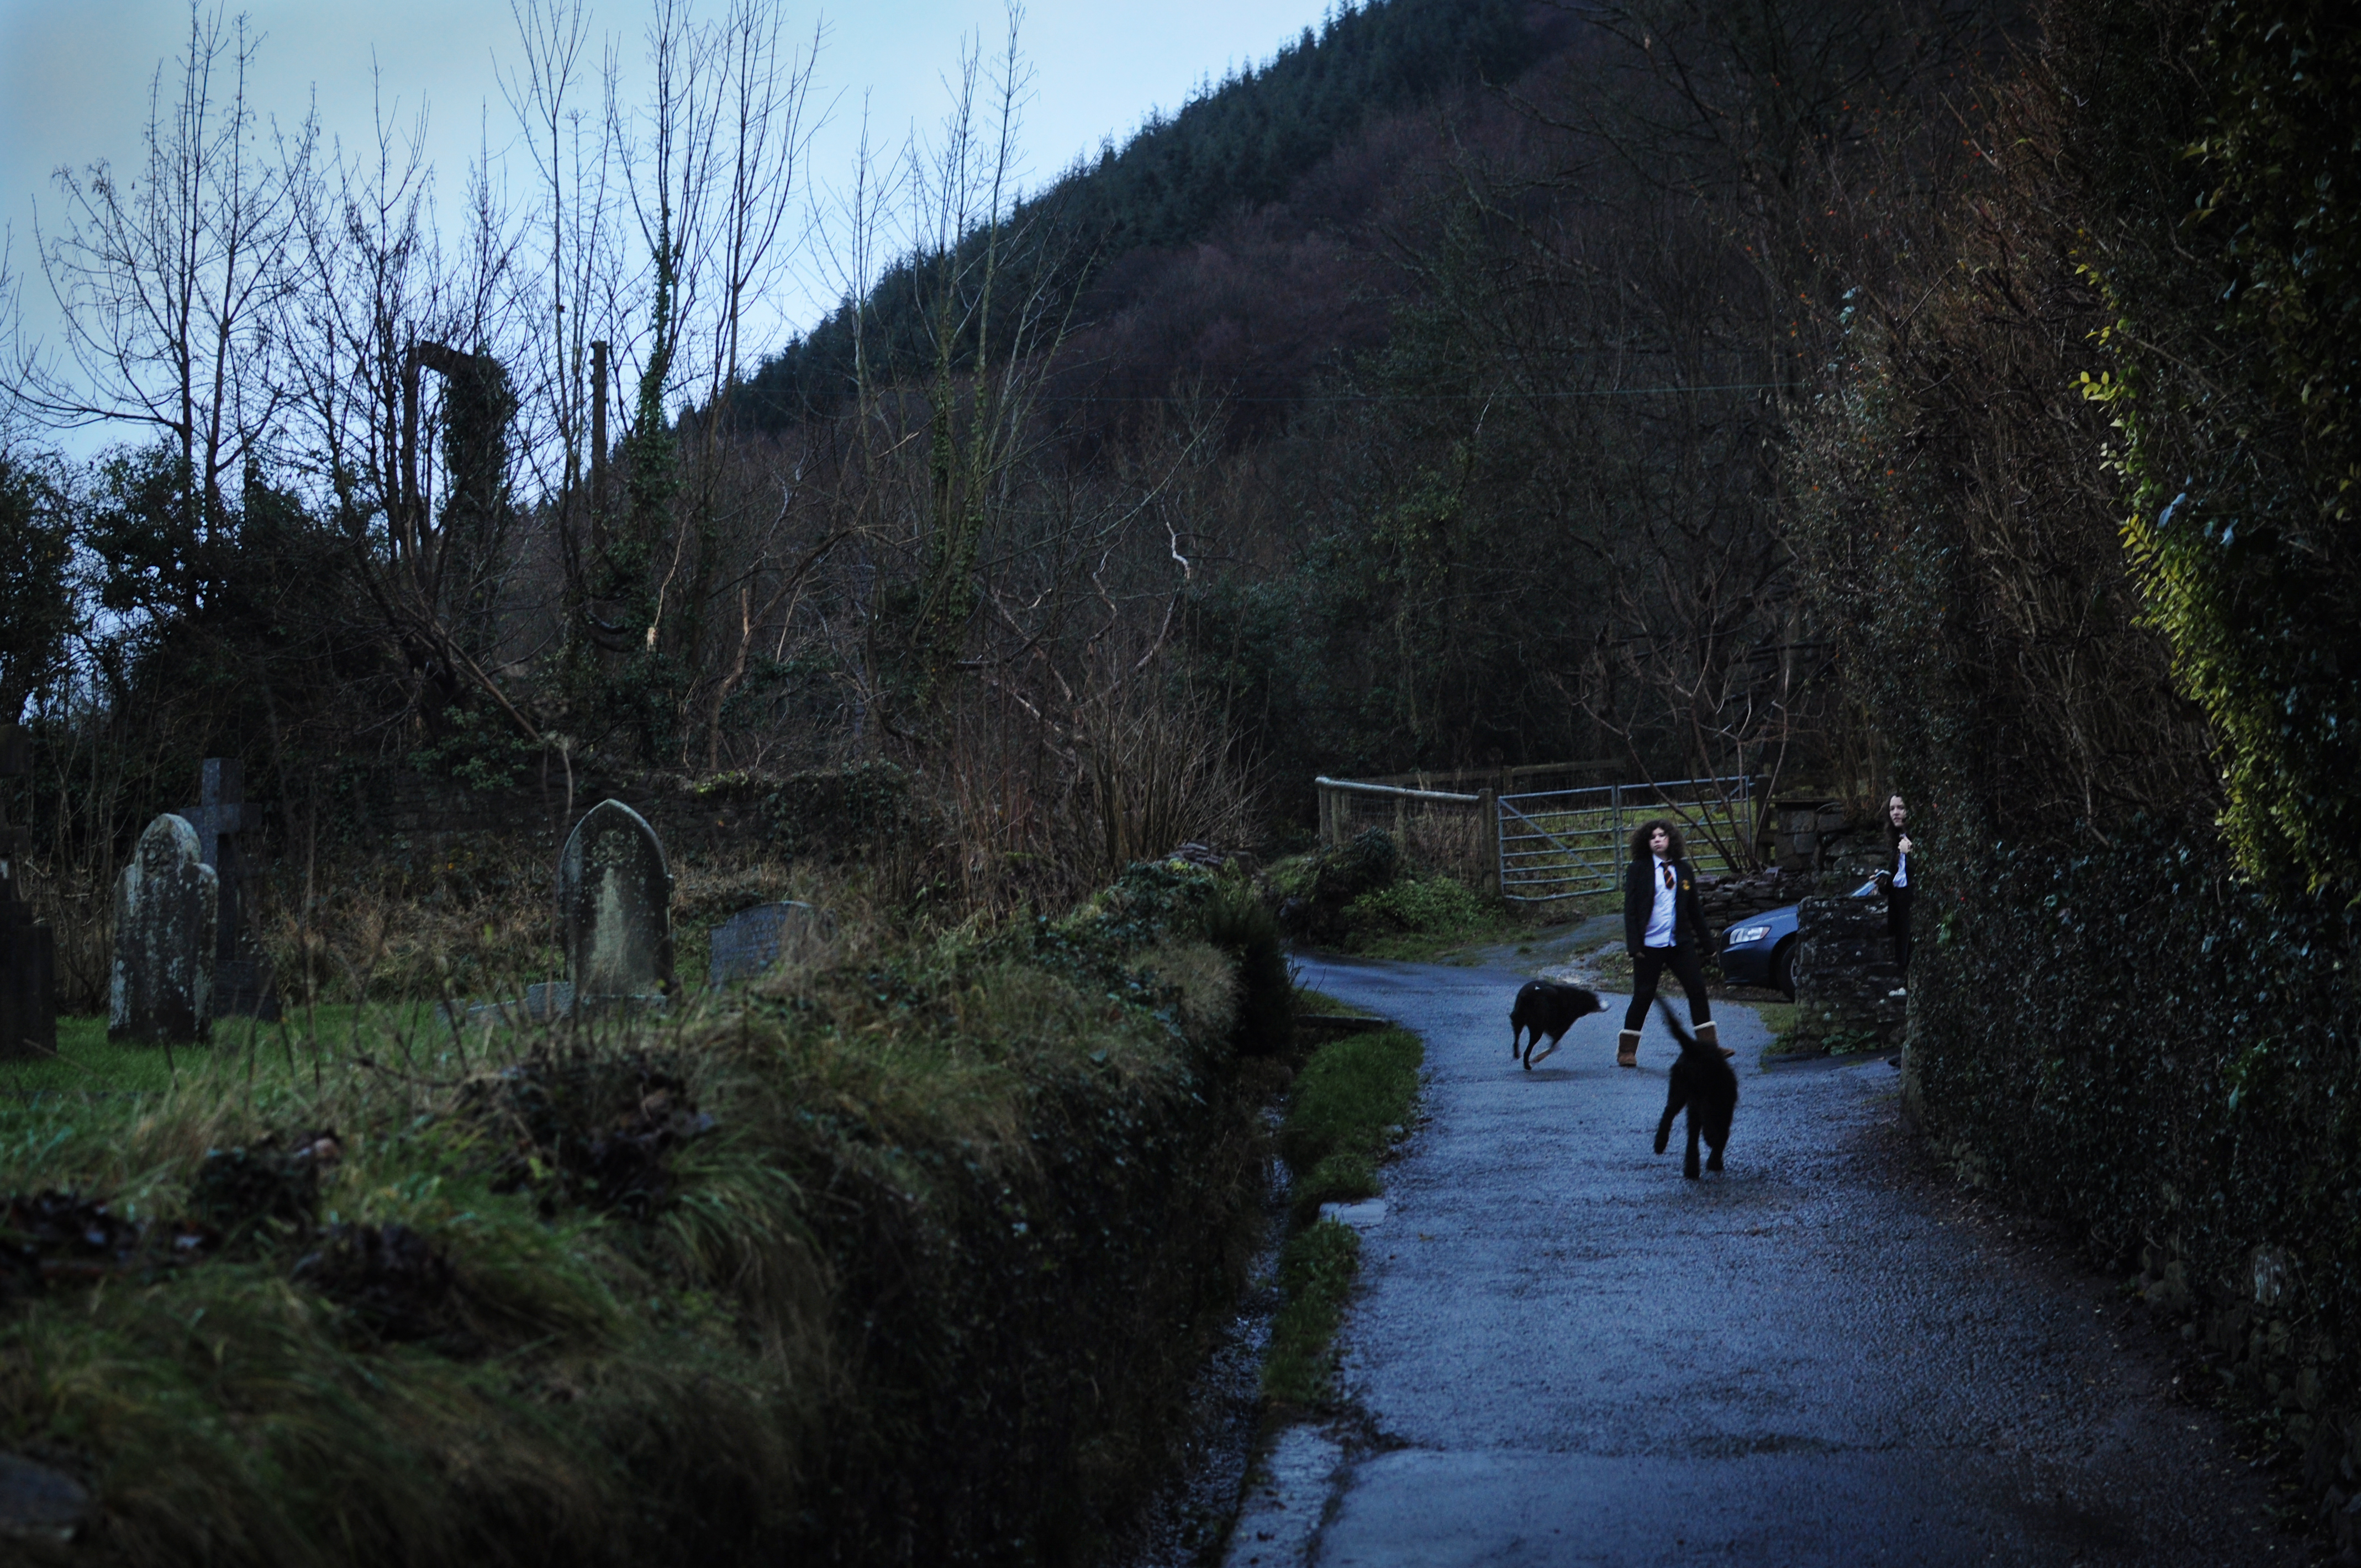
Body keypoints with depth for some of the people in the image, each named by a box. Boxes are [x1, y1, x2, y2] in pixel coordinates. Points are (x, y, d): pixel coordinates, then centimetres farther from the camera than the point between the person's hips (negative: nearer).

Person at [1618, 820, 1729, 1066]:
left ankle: (1710, 1045, 5)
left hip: (1680, 943, 4)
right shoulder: (1638, 870, -2)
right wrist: (1634, 944, -11)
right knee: (1644, 995, 0)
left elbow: (1694, 908, 15)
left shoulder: (1683, 870, 9)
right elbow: (1630, 909, -4)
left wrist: (1702, 939, 12)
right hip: (1650, 945, -4)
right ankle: (1626, 1050, 11)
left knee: (1697, 989, -1)